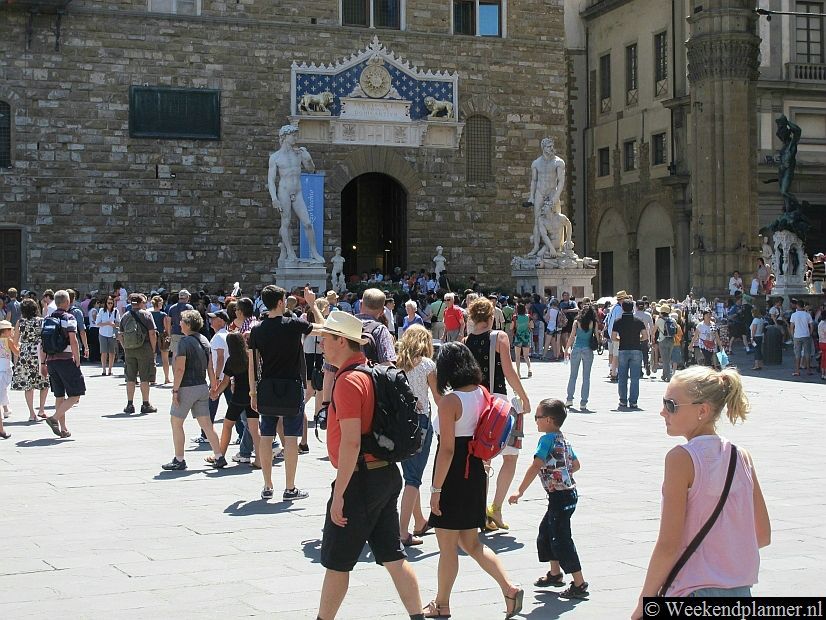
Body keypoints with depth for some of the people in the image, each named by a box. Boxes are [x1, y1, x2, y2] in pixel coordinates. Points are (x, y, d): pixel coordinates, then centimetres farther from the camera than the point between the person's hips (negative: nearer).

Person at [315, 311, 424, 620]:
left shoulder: (349, 380, -18)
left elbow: (351, 442, -23)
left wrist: (338, 494, -21)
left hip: (360, 479, -9)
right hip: (387, 475, 9)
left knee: (336, 561, 4)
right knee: (393, 556, 11)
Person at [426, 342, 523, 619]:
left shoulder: (450, 401, -18)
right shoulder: (482, 394, 4)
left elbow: (447, 449, -20)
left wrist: (436, 489, -16)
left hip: (453, 475, -7)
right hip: (475, 472, 8)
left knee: (447, 545, 6)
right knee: (471, 543, 17)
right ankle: (510, 588, 7)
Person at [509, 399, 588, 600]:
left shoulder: (547, 439, -15)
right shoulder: (563, 439, 12)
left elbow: (536, 466, -24)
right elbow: (576, 465, 20)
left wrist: (520, 491, -22)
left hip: (560, 497, -10)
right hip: (568, 492, 10)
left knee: (561, 539, -5)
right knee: (546, 531, 22)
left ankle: (579, 584, -2)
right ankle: (555, 573, 34)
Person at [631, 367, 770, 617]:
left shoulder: (681, 458, -14)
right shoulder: (742, 457, 5)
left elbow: (668, 545, -15)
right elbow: (763, 535, 11)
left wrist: (643, 604, -6)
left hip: (695, 591, -7)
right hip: (741, 593, 7)